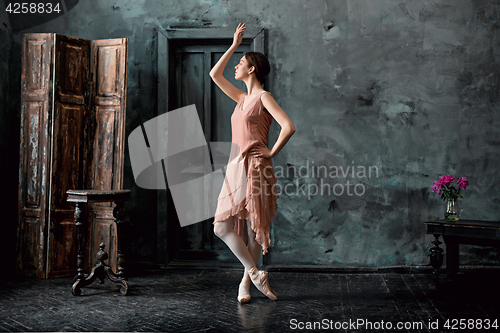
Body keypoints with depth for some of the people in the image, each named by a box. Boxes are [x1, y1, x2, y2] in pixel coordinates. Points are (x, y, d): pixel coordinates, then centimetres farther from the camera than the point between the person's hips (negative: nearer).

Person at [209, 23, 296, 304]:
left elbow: (289, 127, -16)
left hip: (254, 168, -8)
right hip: (236, 168, 8)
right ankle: (256, 274, 9)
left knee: (254, 231, -4)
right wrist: (234, 45, 20)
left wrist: (272, 152, -7)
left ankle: (246, 282, 6)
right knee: (222, 227, 1)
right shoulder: (243, 98, 18)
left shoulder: (264, 97, -5)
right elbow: (215, 74, 23)